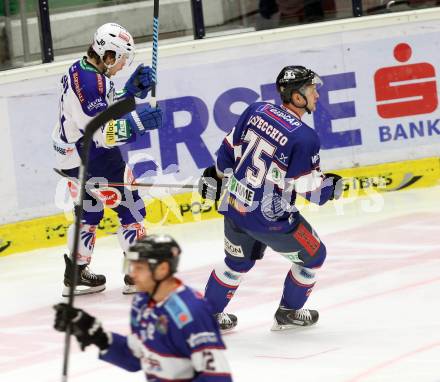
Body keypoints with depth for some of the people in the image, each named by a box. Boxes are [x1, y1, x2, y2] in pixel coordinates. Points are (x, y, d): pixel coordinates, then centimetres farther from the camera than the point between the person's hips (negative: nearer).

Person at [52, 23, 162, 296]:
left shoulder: (81, 71, 8)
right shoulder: (90, 82, -24)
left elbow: (106, 108, 16)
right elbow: (102, 132, -28)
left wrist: (131, 90, 5)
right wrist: (138, 122, -34)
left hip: (74, 157, 11)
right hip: (93, 160, -10)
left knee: (89, 212, 22)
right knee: (130, 208, -2)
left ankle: (76, 274, 29)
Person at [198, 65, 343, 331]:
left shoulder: (257, 110, -2)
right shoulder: (305, 138, -22)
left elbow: (231, 147, 10)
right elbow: (308, 188, -16)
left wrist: (217, 174, 27)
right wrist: (331, 187, 5)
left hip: (234, 205, 7)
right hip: (269, 218, -7)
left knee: (238, 261, 29)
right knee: (313, 256, 17)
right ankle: (288, 313, 29)